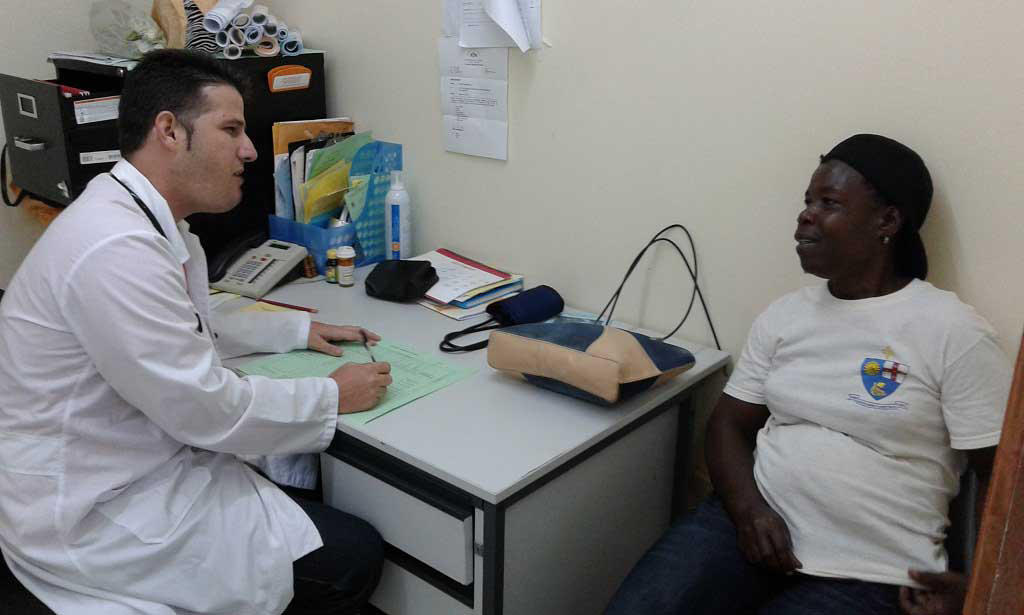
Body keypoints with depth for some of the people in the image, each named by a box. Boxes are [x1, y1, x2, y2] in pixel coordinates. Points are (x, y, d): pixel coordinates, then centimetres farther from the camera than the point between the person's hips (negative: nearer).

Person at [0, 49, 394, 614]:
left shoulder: (145, 219, 4)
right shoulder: (115, 248, -28)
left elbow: (188, 332, 20)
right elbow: (208, 409, -25)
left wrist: (297, 330, 12)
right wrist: (333, 396, -12)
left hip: (133, 470, 10)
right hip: (94, 520, -10)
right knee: (353, 558, -8)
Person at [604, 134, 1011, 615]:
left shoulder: (953, 331, -5)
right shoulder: (783, 315, 8)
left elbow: (1005, 476, -3)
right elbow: (729, 422, 8)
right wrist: (748, 509, -8)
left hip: (866, 571, -3)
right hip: (754, 524, 4)